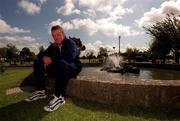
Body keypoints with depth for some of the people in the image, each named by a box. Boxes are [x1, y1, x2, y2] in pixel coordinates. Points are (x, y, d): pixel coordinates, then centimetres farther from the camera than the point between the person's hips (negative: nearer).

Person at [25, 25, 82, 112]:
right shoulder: (53, 45, 11)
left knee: (61, 63, -41)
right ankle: (40, 92, 2)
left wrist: (52, 59, -25)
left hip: (73, 68, -7)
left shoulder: (70, 43, -10)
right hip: (59, 69, 7)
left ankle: (59, 97, -33)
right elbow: (41, 55, 11)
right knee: (37, 63, 1)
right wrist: (45, 58, -15)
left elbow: (70, 56, -32)